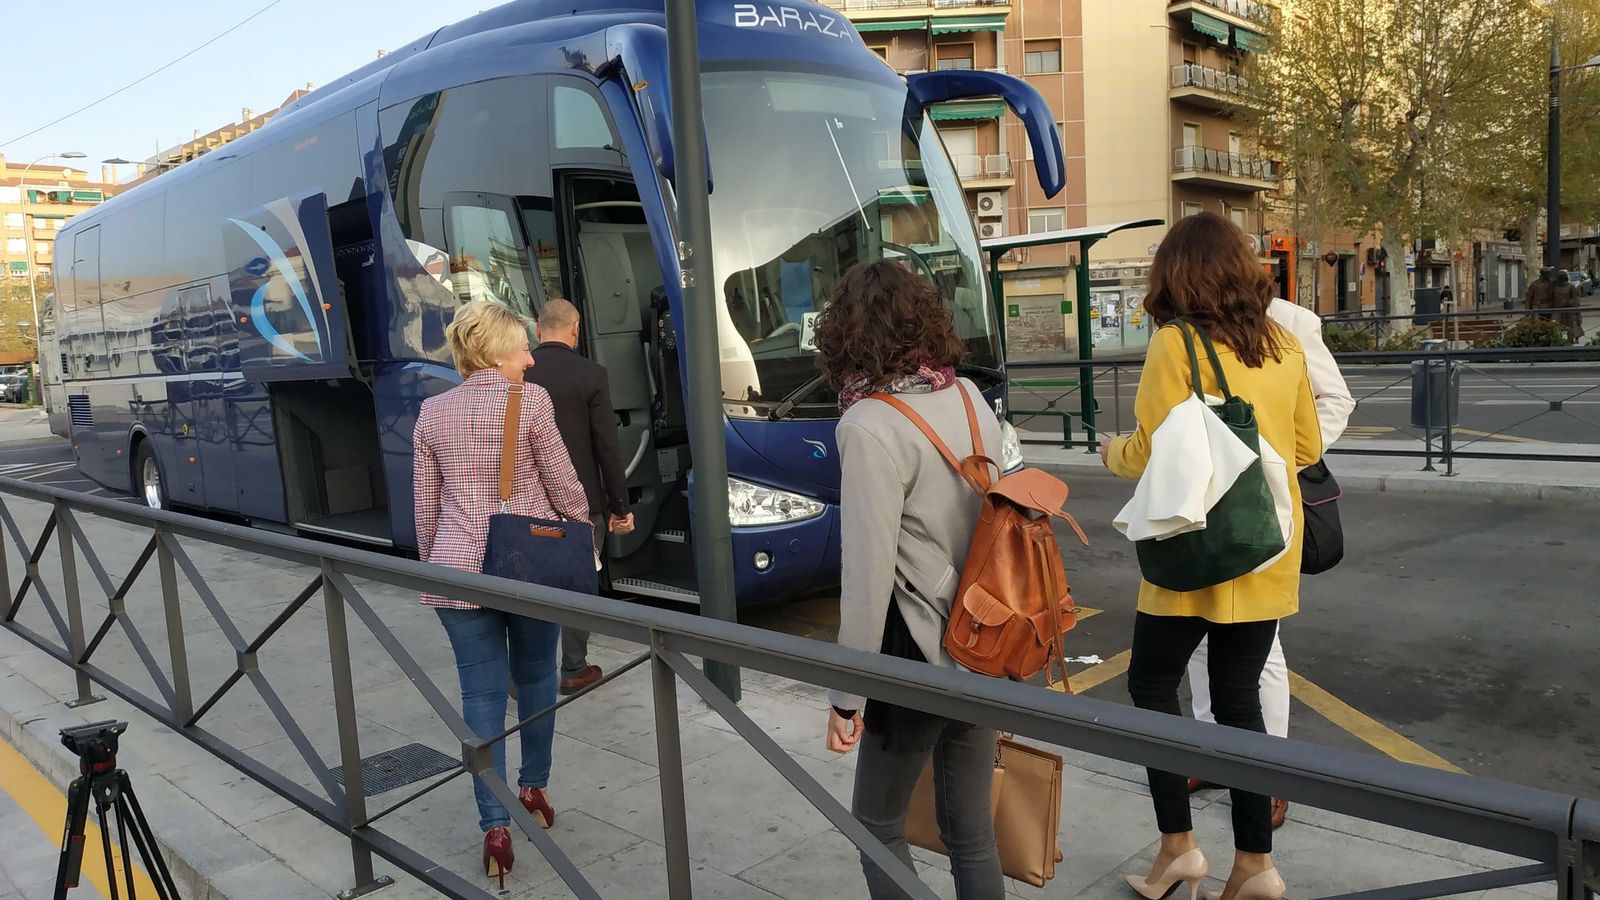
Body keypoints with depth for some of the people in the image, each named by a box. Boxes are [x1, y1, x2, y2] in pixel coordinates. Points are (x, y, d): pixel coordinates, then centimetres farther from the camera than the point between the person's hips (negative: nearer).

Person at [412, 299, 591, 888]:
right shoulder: (531, 400, -6)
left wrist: (432, 564, 20)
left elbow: (425, 504, 8)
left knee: (481, 693, 5)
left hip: (459, 569, 2)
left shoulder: (433, 412, 5)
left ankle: (495, 826, 4)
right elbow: (564, 487, -3)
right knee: (535, 679, 18)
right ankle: (534, 790, 31)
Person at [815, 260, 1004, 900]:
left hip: (918, 654, -7)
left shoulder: (869, 427, -20)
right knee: (972, 828, 18)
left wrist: (846, 695, -11)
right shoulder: (969, 397, 1)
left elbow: (868, 575, -21)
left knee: (877, 823, 16)